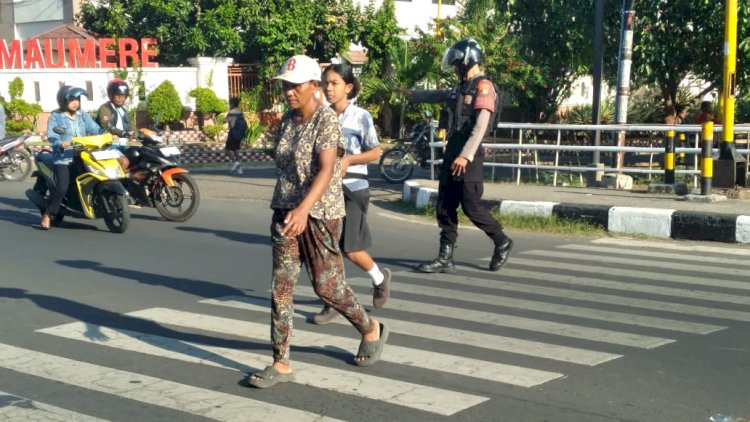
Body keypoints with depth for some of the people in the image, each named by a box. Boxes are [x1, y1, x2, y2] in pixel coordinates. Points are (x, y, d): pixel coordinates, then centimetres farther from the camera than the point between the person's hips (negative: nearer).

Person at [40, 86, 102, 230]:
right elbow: (51, 136, -11)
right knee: (62, 188, -20)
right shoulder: (55, 117, 1)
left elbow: (95, 129, 3)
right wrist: (60, 144, -32)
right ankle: (47, 215, -8)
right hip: (63, 157, -5)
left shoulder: (83, 115, 15)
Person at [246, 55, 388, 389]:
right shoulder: (287, 119, 8)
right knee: (280, 286, 1)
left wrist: (304, 208, -39)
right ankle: (281, 363, 7)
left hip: (319, 213, -7)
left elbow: (326, 170, -26)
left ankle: (371, 330, 29)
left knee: (326, 286, 3)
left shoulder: (326, 120, -15)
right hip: (285, 211, 7)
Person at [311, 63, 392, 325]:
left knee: (351, 250, -4)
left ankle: (380, 278, 26)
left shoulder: (360, 117, -8)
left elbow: (376, 152, -5)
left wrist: (348, 160, -18)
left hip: (353, 189, -4)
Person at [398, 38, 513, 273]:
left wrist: (466, 156, -28)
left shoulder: (483, 87, -10)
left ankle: (502, 243, 15)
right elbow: (440, 95, 38)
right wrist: (412, 94, 49)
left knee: (471, 207, -6)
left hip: (468, 157, -9)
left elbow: (481, 126, -20)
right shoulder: (463, 87, 17)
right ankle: (445, 259, 9)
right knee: (445, 208, 5)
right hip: (452, 152, 9)